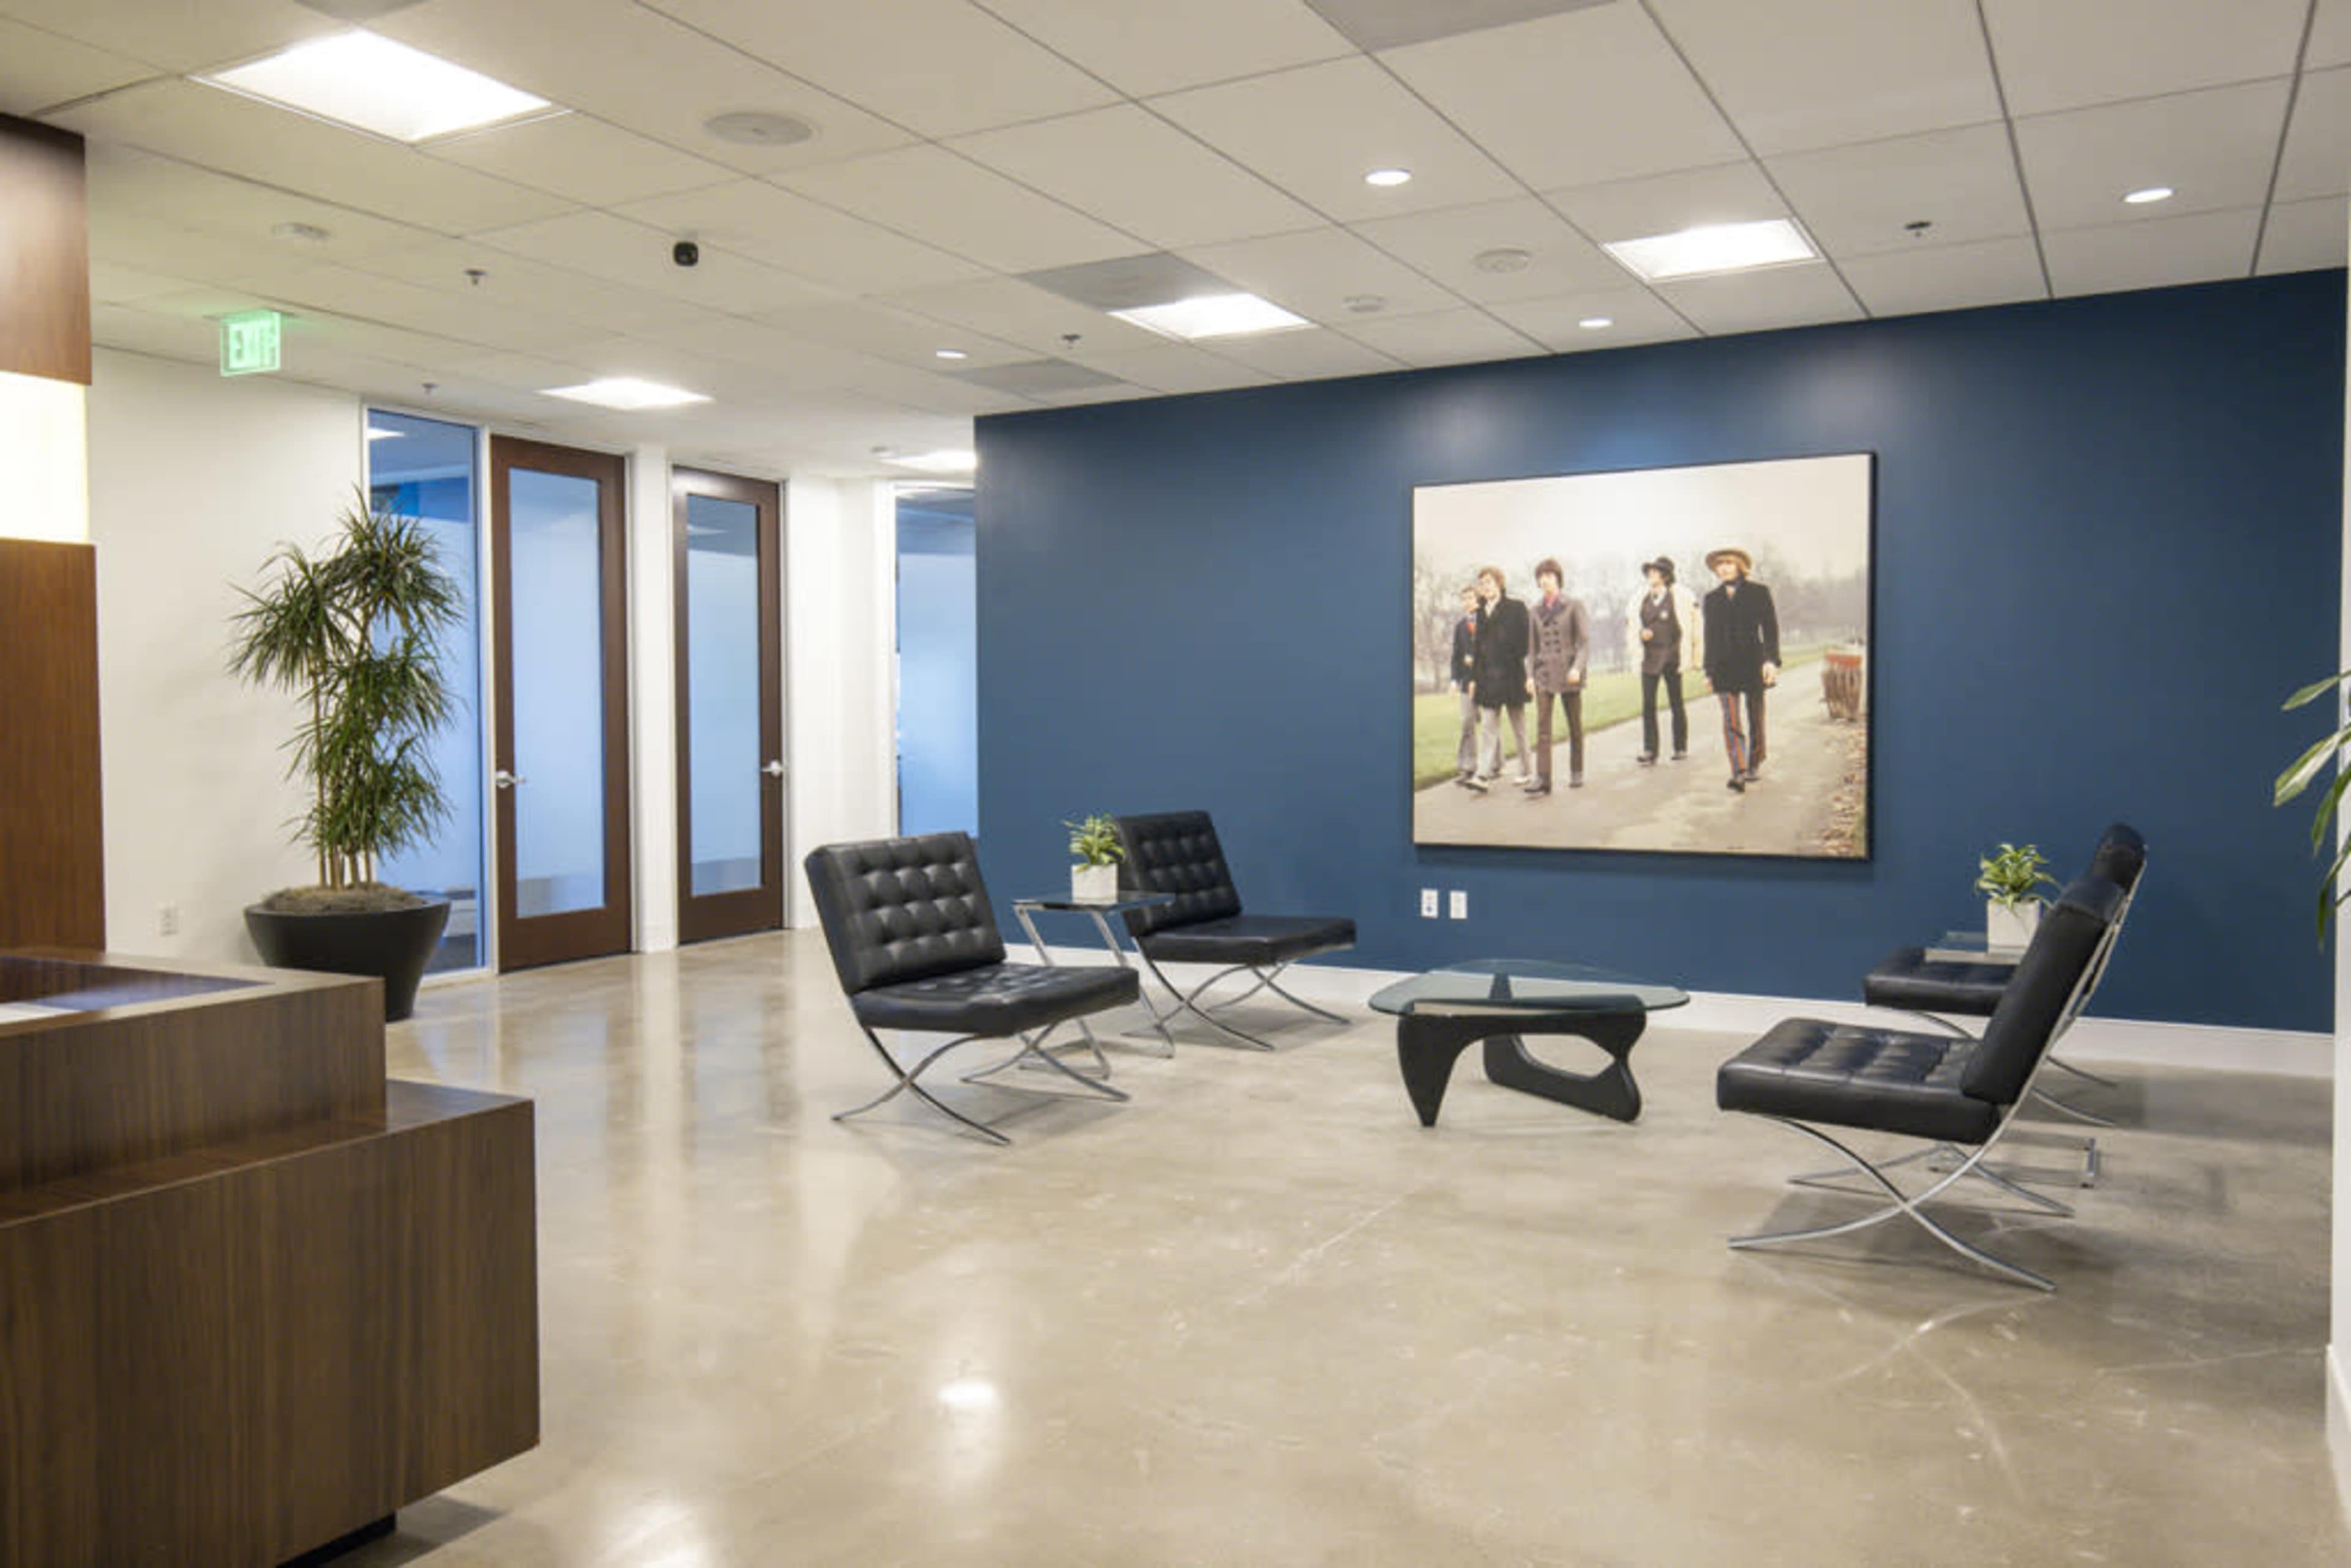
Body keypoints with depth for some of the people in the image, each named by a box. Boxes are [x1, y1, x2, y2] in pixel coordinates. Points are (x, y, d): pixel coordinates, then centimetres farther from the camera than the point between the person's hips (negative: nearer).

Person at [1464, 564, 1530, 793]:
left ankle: (1526, 772, 17)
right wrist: (1474, 677, 10)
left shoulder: (1515, 608, -2)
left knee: (1518, 727, 6)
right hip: (1488, 678, 4)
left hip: (1511, 676, -4)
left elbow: (1523, 642, -5)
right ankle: (1483, 774, -10)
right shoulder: (1482, 612, 13)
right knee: (1489, 727, -3)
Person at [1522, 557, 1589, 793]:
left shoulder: (1574, 606, 1)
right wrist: (1530, 675, 5)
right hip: (1544, 674, 2)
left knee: (1575, 726, 6)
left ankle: (1576, 773, 19)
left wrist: (1577, 668, -16)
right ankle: (1542, 778, -14)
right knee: (1542, 727, -9)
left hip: (1569, 673, -2)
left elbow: (1585, 641, -3)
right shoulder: (1535, 611, 11)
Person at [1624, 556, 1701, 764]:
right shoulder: (1640, 601, 11)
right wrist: (1641, 633, -3)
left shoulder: (1681, 597, 2)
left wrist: (1697, 658, -2)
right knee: (1648, 704, -6)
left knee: (1676, 703, 6)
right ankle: (1650, 751, -4)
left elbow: (1694, 626, 3)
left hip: (1671, 657, -2)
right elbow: (1630, 626, 20)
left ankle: (1681, 747, 16)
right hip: (1649, 657, 2)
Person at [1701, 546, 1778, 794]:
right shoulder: (1712, 599, 12)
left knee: (1755, 718, 8)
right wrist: (1709, 671, 12)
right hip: (1725, 666, 1)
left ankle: (1754, 765, 26)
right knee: (1731, 720, -11)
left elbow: (1770, 628, 2)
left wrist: (1771, 660, -9)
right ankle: (1738, 772, -18)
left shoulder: (1759, 592, 5)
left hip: (1753, 663, -1)